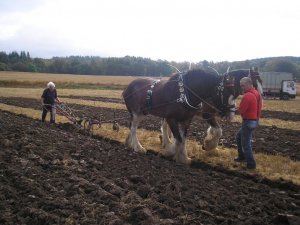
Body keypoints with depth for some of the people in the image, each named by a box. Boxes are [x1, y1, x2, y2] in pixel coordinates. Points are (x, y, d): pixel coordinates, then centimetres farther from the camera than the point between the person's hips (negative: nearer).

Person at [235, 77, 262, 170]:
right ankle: (242, 156, 33)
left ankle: (251, 164, 6)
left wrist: (240, 108, 2)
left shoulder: (247, 96, -22)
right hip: (255, 120, 10)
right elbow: (259, 107, 16)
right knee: (239, 136, 25)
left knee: (246, 143, 0)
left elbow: (241, 110, -20)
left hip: (248, 121, -10)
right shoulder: (257, 93, 8)